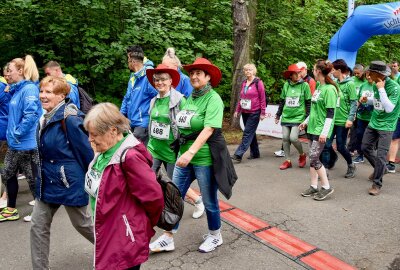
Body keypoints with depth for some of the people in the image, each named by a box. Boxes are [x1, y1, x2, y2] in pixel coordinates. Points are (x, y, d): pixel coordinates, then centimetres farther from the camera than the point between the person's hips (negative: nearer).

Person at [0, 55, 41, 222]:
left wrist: (17, 133, -19)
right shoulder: (17, 89, 12)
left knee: (33, 178, 4)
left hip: (27, 143, -10)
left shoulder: (29, 89, -17)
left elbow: (31, 115, -27)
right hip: (15, 143, 10)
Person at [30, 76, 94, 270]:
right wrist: (43, 177, 21)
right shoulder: (45, 119, 6)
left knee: (82, 224, 10)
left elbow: (86, 150, -18)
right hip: (48, 182, 8)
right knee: (38, 226, 10)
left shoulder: (70, 119, -21)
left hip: (69, 181, -8)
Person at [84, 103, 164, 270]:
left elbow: (153, 196, -24)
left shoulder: (130, 157, -26)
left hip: (124, 241, -9)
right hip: (107, 236, 9)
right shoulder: (107, 151, 3)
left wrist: (146, 226, -5)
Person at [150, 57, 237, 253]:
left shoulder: (213, 99, -13)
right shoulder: (190, 98, 9)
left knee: (209, 201, 10)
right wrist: (184, 153, 12)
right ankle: (167, 239, 24)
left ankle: (215, 236, 33)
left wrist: (191, 152, -33)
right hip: (185, 156, 7)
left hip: (205, 158, -7)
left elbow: (208, 129, -24)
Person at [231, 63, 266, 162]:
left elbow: (262, 98, -8)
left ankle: (238, 154, -13)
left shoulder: (258, 82, -7)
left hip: (254, 113, -7)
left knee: (247, 133, -9)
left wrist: (262, 113, -10)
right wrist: (237, 110, 12)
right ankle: (255, 153, 22)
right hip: (245, 112, 7)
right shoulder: (244, 83, 11)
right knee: (251, 133, 12)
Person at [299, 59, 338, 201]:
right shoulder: (319, 87, 12)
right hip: (312, 127, 9)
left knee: (314, 158, -8)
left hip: (320, 130, -9)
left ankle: (326, 187, 6)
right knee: (312, 158, 10)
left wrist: (324, 132, -21)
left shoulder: (329, 89, -15)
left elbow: (330, 113, -18)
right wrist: (306, 121, 23)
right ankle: (314, 186, 19)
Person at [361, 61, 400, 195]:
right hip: (373, 122, 7)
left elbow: (389, 108, -27)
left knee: (381, 155, -6)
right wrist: (367, 100, -3)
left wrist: (381, 89, -28)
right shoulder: (376, 84, 0)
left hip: (386, 126, -7)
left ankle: (377, 184, 7)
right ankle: (379, 168, 39)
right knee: (365, 148, 14)